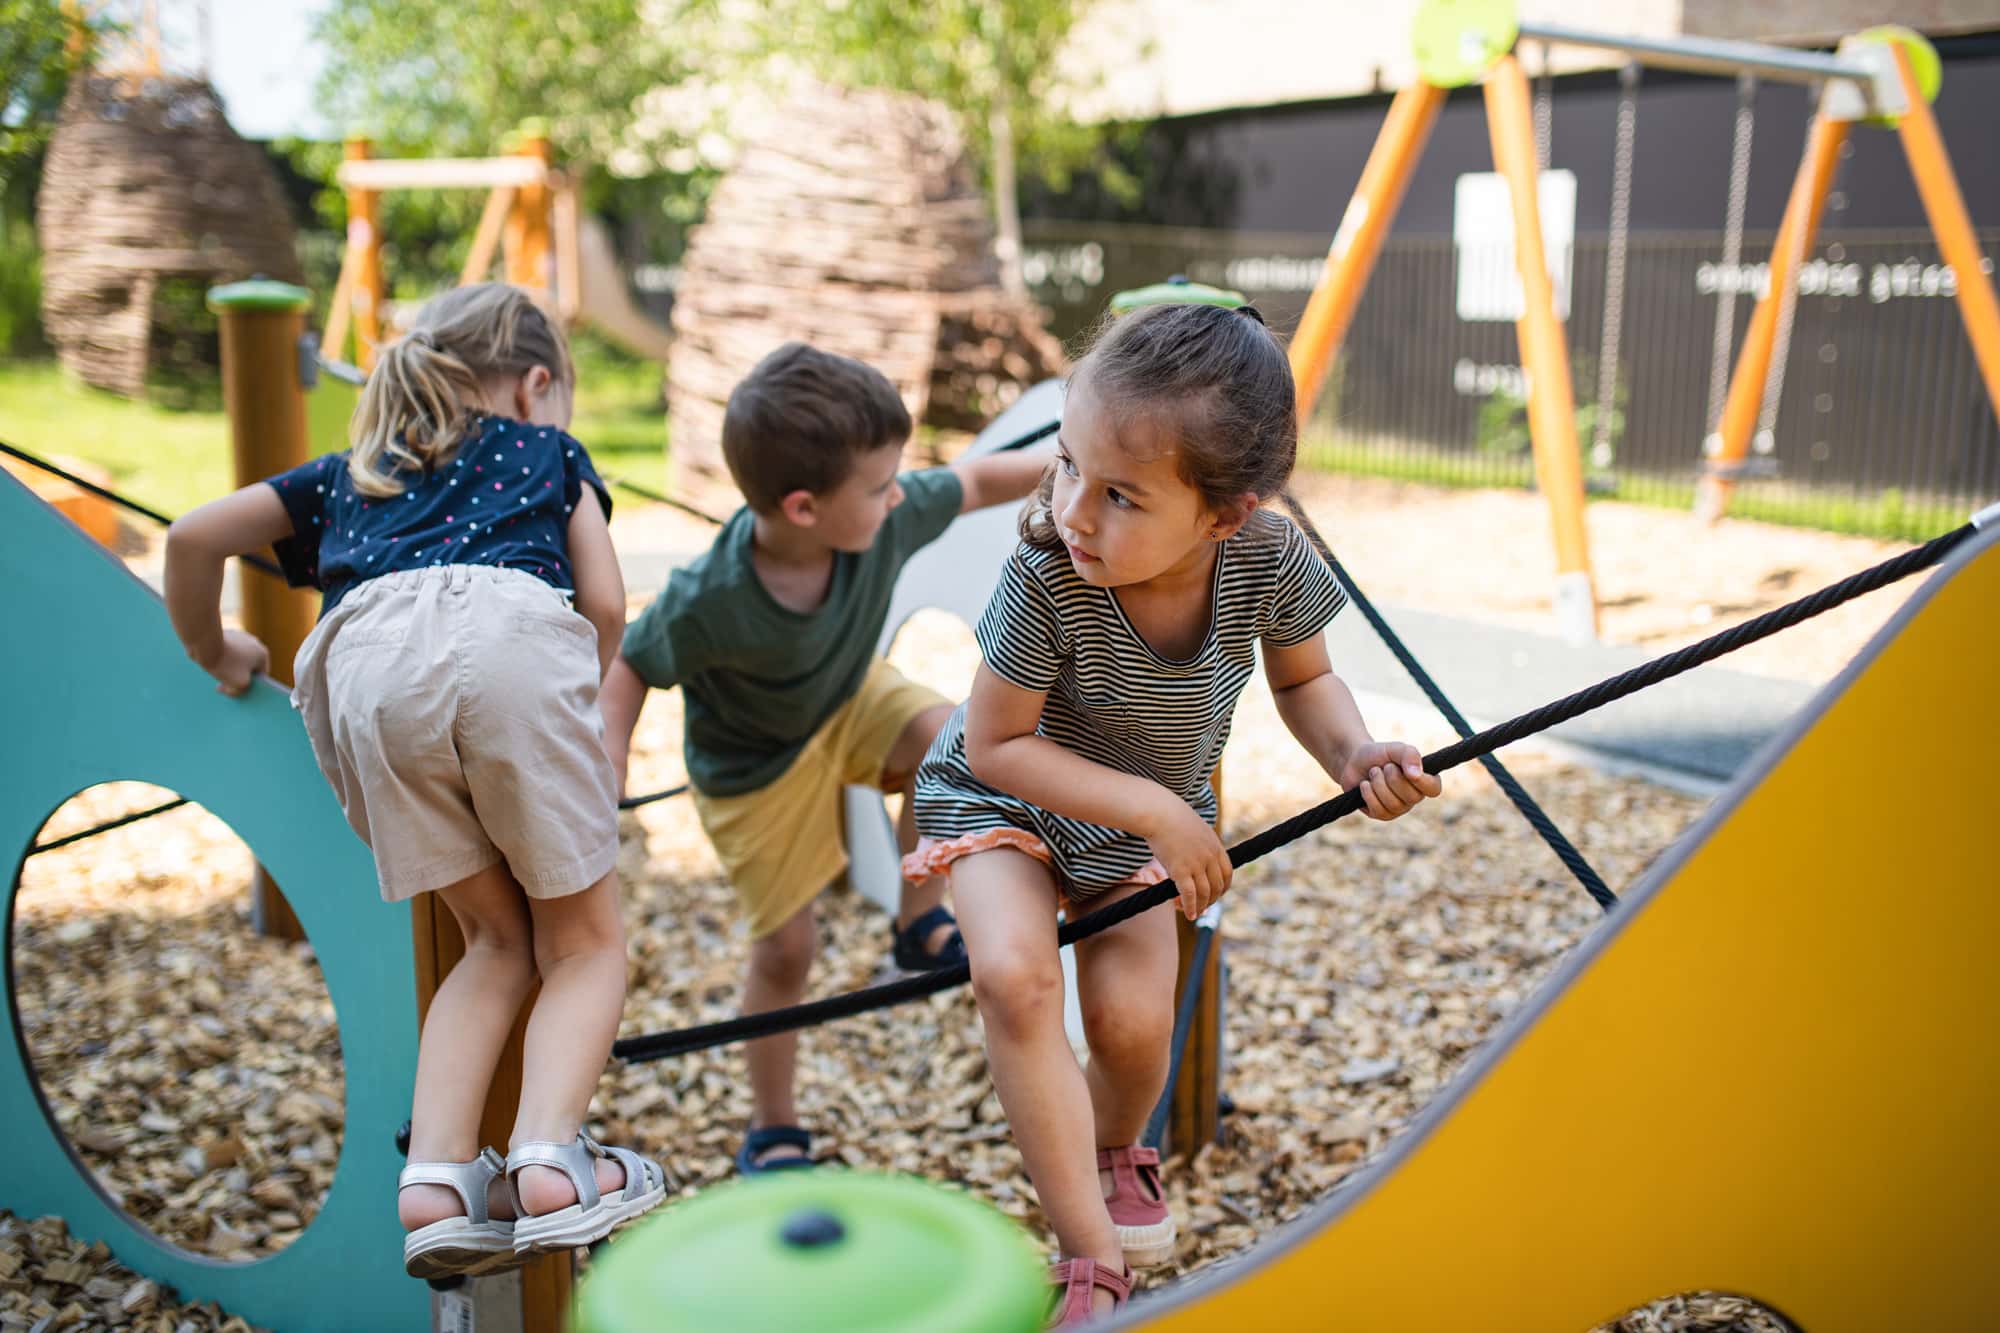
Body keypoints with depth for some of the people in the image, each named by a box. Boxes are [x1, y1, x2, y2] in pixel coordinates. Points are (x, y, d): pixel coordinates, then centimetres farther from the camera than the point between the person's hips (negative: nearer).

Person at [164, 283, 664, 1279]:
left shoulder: (348, 473, 38)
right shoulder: (550, 452, 33)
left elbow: (194, 536, 28)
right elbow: (605, 606, 19)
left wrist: (214, 654, 44)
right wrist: (574, 704, 35)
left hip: (364, 656, 3)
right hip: (508, 632, -3)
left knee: (499, 939, 16)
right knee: (583, 940, 9)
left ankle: (434, 1177, -1)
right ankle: (549, 1161, -14)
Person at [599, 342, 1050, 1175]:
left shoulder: (885, 518, -28)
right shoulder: (709, 604, -39)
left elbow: (972, 482, -9)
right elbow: (630, 668, -21)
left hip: (849, 701, 4)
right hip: (756, 770, -4)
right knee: (786, 945, 3)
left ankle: (919, 925, -2)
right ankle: (772, 1132, 28)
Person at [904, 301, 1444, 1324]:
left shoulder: (1271, 564, -27)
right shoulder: (1046, 578, -36)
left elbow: (1303, 679, -4)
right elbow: (997, 745, -24)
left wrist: (1353, 754, -25)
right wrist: (1157, 810, -27)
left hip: (1149, 818, 3)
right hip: (1004, 796, -2)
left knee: (1133, 1021, -9)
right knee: (1015, 976, -26)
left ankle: (1113, 1149, 30)